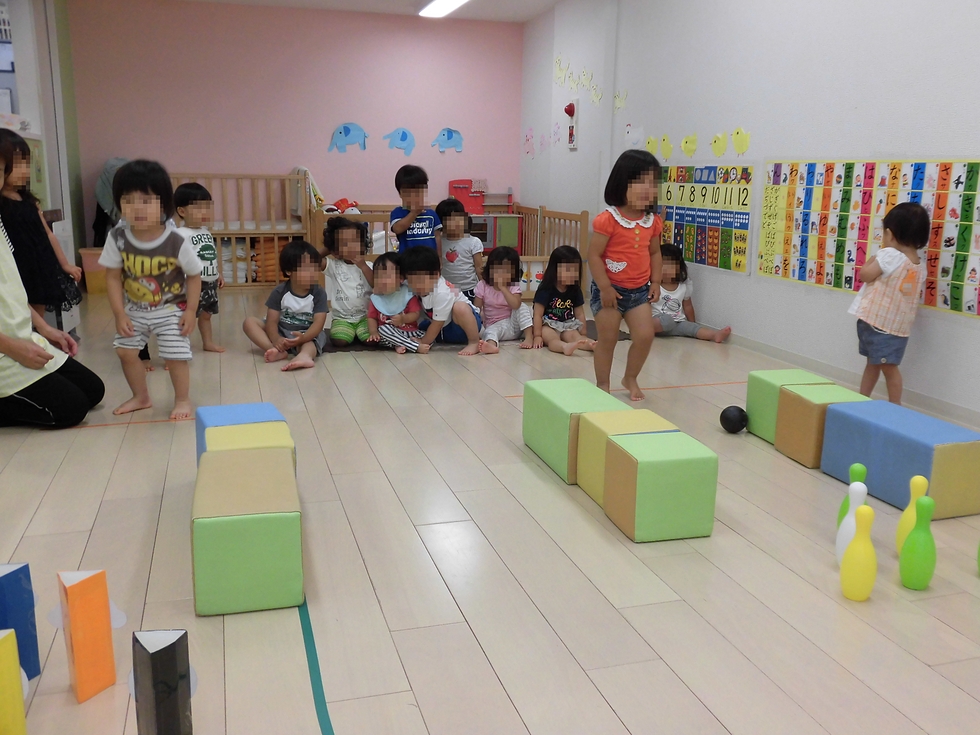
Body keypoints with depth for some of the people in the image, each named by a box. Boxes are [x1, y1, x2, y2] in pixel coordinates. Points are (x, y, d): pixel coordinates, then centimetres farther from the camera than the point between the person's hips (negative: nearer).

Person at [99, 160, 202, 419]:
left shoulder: (176, 242, -22)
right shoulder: (117, 237, -16)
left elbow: (194, 276, -10)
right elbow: (113, 277, -8)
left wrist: (190, 311, -11)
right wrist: (120, 314, -11)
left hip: (171, 310, -4)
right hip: (135, 310, 4)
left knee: (175, 355, -6)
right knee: (125, 350, 7)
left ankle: (182, 400, 15)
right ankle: (141, 397, 27)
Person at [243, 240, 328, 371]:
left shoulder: (319, 294, -11)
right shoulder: (279, 292, -7)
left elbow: (318, 323, -22)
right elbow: (272, 321, -12)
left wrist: (303, 337, -43)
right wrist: (276, 339, -35)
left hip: (308, 335, -3)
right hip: (282, 332, 3)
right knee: (249, 322, -15)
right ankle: (276, 351, -38)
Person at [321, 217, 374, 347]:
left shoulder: (367, 266, 1)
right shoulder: (333, 265, 0)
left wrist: (363, 266, -18)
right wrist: (326, 250, -1)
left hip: (365, 316, 1)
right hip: (342, 318, 0)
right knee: (339, 341, -26)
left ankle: (358, 332, 13)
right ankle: (351, 333, 11)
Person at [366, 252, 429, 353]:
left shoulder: (408, 294, -4)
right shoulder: (376, 298, 2)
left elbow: (416, 314, -8)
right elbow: (372, 317, 2)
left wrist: (403, 319, -26)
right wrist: (373, 332, -17)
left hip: (411, 332, -1)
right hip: (389, 334, 1)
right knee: (383, 329, -34)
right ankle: (417, 347, -35)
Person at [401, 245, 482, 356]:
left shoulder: (442, 293, -29)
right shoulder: (413, 289, -8)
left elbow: (437, 323, -23)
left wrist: (423, 342, -15)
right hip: (443, 331, 7)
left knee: (460, 307, -38)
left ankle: (474, 342, -25)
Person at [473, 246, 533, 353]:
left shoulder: (514, 286, -5)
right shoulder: (483, 286, -3)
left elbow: (516, 305, -24)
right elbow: (476, 309, -4)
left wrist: (503, 287, -25)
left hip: (513, 324, 1)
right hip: (494, 325, -1)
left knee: (523, 307, -23)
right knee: (490, 331, -35)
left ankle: (529, 337, -31)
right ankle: (492, 344, -70)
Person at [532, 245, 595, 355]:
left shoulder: (575, 290, 5)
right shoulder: (546, 289, -10)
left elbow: (580, 314, 9)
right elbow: (538, 314, -10)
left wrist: (583, 337, 6)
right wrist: (537, 336, -13)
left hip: (567, 326, 4)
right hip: (548, 326, -4)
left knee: (574, 336, -27)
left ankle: (592, 345, -56)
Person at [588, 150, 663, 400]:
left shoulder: (653, 222, 2)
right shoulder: (608, 220, -17)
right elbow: (594, 255, -17)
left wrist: (655, 282, 5)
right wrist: (605, 287, -18)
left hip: (640, 290, 5)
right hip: (610, 289, -5)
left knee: (645, 336, -1)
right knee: (607, 340, 4)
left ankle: (630, 378, 22)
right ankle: (602, 384, 20)